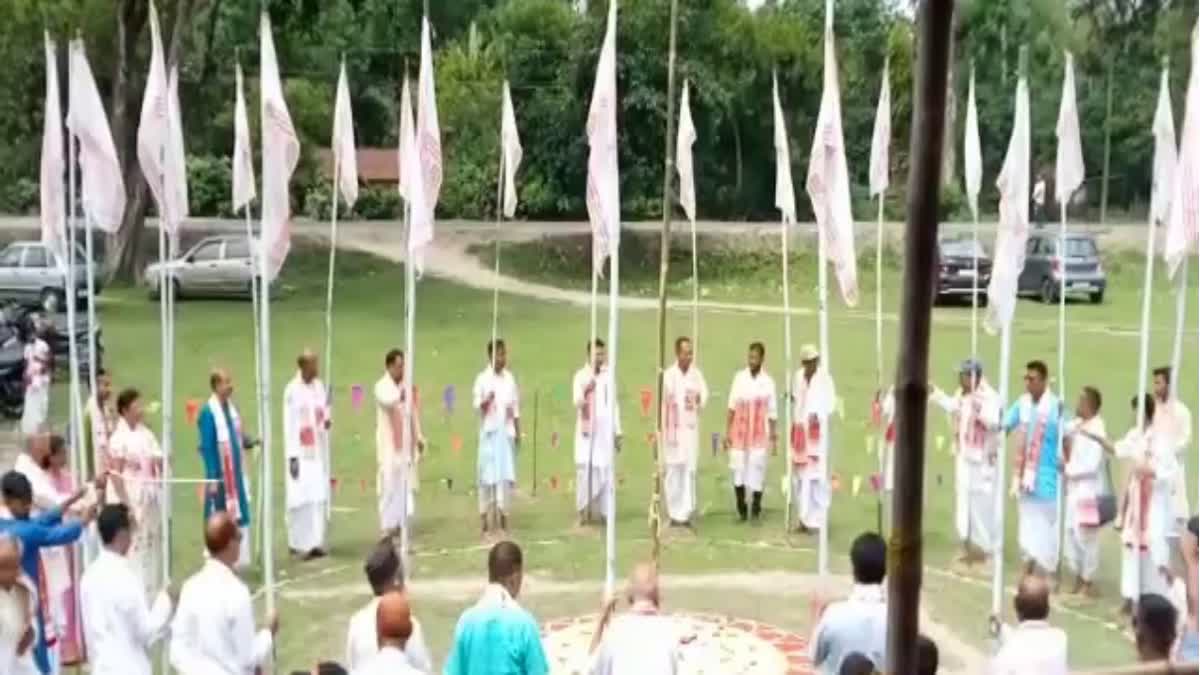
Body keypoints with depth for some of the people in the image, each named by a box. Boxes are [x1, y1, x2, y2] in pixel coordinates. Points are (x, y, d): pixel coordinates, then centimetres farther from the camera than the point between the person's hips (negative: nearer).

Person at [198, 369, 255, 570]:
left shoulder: (231, 407, 6)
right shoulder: (208, 412, -17)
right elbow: (207, 448, -17)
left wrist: (248, 442, -3)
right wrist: (213, 479, -19)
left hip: (236, 473, 7)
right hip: (220, 475, -7)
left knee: (238, 516, 13)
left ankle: (238, 560, 24)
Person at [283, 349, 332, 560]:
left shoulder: (319, 386, 7)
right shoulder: (292, 390, -11)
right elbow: (289, 425, -11)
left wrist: (327, 419, -9)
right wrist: (292, 457, -14)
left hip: (319, 452, 6)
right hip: (301, 453, -6)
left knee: (319, 497, 4)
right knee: (302, 498, -5)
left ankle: (315, 542, 10)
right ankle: (299, 543, 4)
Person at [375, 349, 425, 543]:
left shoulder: (407, 386, 10)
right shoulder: (381, 386, -7)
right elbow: (388, 401, -29)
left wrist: (419, 436, 8)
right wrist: (402, 393, -45)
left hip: (405, 443, 5)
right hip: (389, 444, -5)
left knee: (405, 484, 8)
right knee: (389, 484, -5)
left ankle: (401, 523, 17)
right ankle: (388, 526, 1)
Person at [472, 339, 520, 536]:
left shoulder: (510, 378, 8)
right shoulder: (483, 378, -4)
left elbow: (516, 407, 12)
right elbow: (476, 403, -11)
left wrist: (518, 432, 10)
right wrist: (486, 401, -32)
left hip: (506, 432, 4)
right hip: (489, 432, -4)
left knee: (506, 473, 3)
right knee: (487, 473, -3)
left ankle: (502, 512, 11)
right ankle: (484, 515, 3)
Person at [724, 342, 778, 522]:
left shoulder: (768, 382, 0)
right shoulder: (739, 378, 2)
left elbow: (772, 413, 4)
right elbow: (731, 407, 3)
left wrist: (774, 438, 4)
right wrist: (727, 432, 0)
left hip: (759, 435, -1)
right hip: (739, 434, 1)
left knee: (757, 472, -1)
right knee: (738, 471, 2)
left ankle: (756, 511, 11)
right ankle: (741, 510, 16)